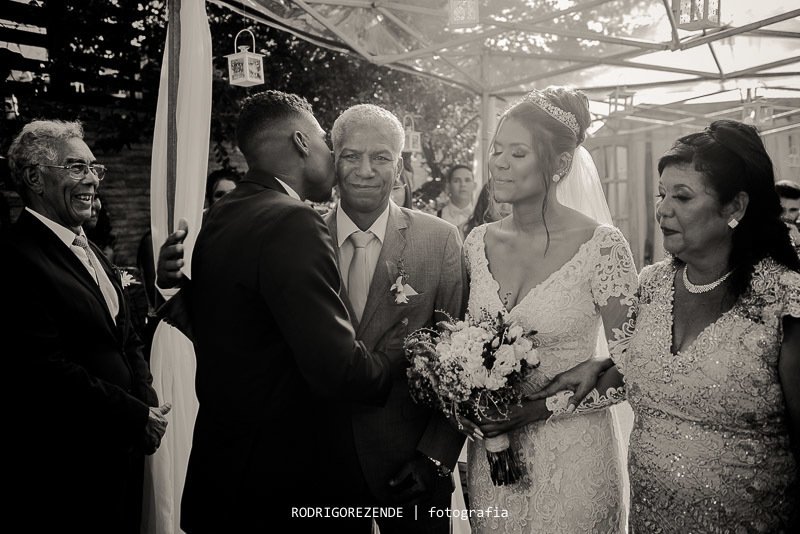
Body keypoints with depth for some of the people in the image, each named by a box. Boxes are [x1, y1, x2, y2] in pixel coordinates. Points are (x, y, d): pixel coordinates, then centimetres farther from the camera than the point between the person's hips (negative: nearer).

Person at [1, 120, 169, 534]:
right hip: (65, 468, -8)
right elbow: (45, 369, -22)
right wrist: (135, 416, -17)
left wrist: (147, 405, -2)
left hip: (122, 451, 8)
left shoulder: (90, 252, 13)